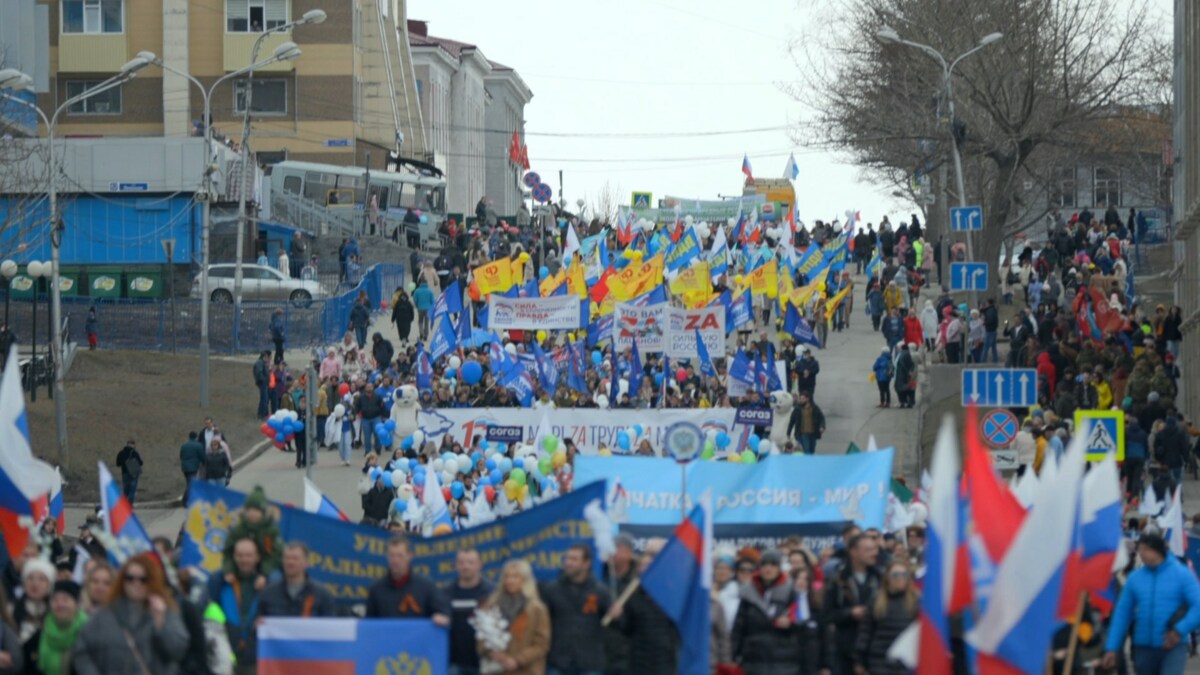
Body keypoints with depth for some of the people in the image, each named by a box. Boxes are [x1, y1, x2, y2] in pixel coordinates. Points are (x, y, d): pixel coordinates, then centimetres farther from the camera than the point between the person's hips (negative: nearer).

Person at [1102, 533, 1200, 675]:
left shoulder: (1182, 574, -4)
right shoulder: (1135, 578, 4)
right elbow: (1122, 614, 7)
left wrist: (1180, 631, -20)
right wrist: (1112, 648, 2)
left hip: (1173, 648, -4)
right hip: (1144, 648, 4)